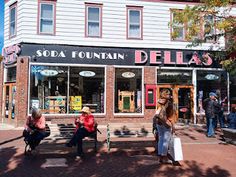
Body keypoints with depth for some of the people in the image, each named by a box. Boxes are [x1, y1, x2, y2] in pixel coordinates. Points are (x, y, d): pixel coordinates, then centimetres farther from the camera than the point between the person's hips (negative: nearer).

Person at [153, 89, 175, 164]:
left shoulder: (159, 102, 4)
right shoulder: (169, 103, -11)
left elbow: (158, 113, 4)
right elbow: (171, 115, -10)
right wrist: (173, 125, -5)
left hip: (158, 122, 6)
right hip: (167, 123, -6)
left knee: (160, 139, 13)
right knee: (166, 140, 1)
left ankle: (160, 157, 20)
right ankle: (164, 157, 7)